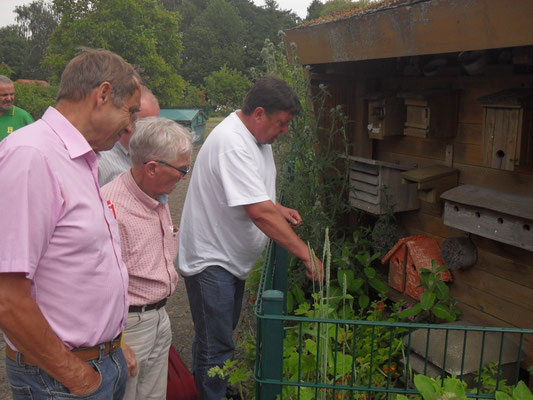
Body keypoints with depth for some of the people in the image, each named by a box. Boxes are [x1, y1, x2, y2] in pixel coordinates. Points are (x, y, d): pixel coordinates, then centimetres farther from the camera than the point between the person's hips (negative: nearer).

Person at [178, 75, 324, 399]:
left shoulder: (257, 137, 5)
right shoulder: (232, 144, -28)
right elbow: (259, 213, -34)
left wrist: (279, 209, 1)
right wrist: (306, 254, -29)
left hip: (233, 257, 10)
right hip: (210, 259, -10)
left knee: (223, 335, 25)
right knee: (215, 347, 0)